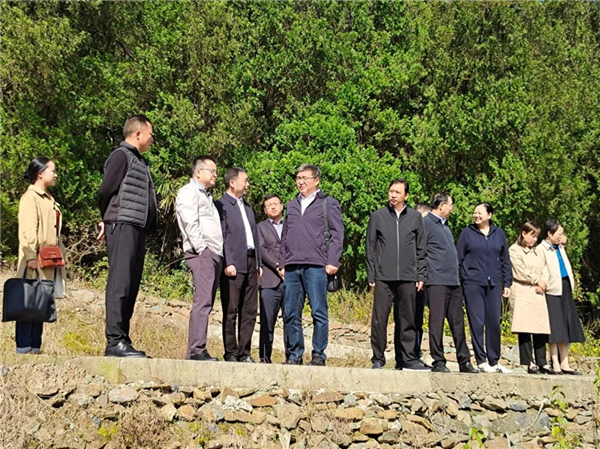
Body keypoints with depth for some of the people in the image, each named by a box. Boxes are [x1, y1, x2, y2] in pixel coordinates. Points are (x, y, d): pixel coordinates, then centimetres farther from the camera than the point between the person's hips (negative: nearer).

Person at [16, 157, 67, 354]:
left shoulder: (49, 199, 20)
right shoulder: (30, 198, -7)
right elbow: (27, 230, -17)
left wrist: (61, 254, 18)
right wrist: (31, 256, -25)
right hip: (36, 262, -9)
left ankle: (35, 348, 14)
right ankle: (23, 349, -4)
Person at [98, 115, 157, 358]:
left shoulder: (140, 161, 24)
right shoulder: (121, 155, -4)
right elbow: (105, 191, -9)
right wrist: (108, 220, 5)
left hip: (138, 230, 9)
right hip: (123, 227, -9)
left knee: (131, 287, 8)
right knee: (120, 284, -11)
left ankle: (123, 341, 12)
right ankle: (115, 342, -11)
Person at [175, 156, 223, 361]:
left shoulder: (206, 195, 28)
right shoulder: (189, 192, 1)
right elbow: (190, 223, -12)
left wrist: (219, 255, 14)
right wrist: (201, 248, -17)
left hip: (215, 255, 9)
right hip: (202, 253, -9)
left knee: (206, 303, 5)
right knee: (202, 302, -16)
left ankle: (196, 351, 6)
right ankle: (197, 350, -18)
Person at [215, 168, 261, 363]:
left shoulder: (247, 206, 22)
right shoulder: (221, 205, -2)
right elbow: (221, 236, -10)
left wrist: (258, 263, 17)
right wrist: (228, 263, -17)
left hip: (250, 263, 8)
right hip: (233, 264, -8)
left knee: (250, 311, 7)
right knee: (231, 311, -3)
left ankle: (244, 353, 12)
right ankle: (231, 354, 3)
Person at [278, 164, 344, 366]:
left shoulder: (328, 204, 6)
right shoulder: (292, 205, 21)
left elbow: (337, 234, 0)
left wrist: (332, 262, -9)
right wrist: (282, 263, 15)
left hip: (316, 266, -5)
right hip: (291, 267, 5)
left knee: (319, 312, -4)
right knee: (290, 314, 4)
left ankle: (318, 355, 3)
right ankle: (294, 355, 12)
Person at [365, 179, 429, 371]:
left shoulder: (415, 217, 11)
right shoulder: (377, 216, 8)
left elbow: (421, 249, 11)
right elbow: (370, 248, 7)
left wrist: (421, 276, 4)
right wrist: (370, 276, 1)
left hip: (408, 278, 1)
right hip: (383, 277, -1)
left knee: (408, 321, 5)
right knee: (379, 319, -3)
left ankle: (409, 359, 12)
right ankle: (378, 359, 6)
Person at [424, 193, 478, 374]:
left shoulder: (445, 225, 21)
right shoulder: (426, 223, -6)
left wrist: (457, 275, 17)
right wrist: (424, 275, -14)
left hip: (454, 282, 9)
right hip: (437, 282, -8)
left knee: (458, 323, 10)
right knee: (437, 322, -4)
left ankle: (464, 361, 16)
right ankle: (438, 362, 2)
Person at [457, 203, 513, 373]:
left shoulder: (499, 234, 10)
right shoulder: (467, 232, 5)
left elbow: (505, 260, 13)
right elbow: (458, 258, 5)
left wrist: (507, 283, 9)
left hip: (494, 284, 2)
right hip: (473, 283, -2)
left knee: (494, 322, 4)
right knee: (477, 322, -2)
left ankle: (494, 361, 13)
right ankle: (481, 361, 6)